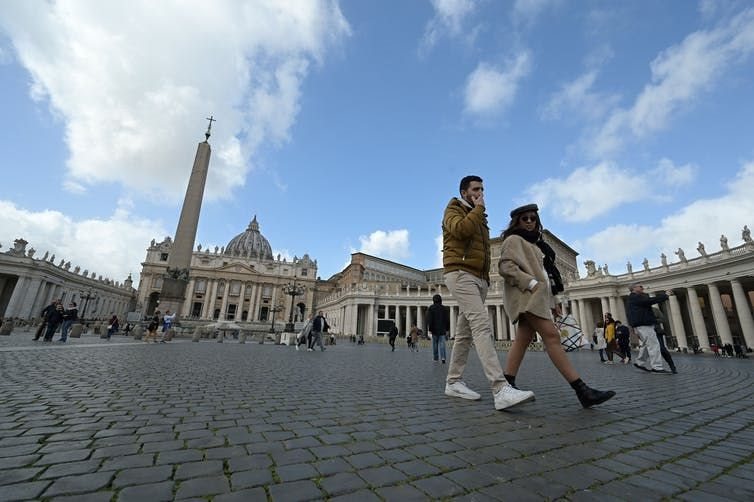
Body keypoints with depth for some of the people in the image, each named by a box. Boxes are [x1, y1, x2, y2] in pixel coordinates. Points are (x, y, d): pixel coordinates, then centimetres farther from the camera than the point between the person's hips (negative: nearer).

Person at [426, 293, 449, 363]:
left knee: (435, 344, 11)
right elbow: (447, 320, 5)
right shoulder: (445, 308, 4)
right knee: (442, 344, 0)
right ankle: (443, 357, -16)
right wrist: (447, 329, 11)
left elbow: (429, 320, -8)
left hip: (434, 329, -1)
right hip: (442, 330, 1)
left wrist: (429, 329, -6)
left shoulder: (431, 308, -3)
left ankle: (435, 358, 18)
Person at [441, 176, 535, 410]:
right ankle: (500, 389, -27)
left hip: (479, 278, 8)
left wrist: (486, 276, 16)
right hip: (460, 274, -8)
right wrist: (478, 208, -2)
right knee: (482, 325, -22)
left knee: (465, 332, 7)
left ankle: (453, 382, 15)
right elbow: (461, 229, -19)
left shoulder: (478, 217, 28)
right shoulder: (453, 209, 5)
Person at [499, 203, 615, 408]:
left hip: (537, 295, 9)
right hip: (527, 295, -9)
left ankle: (508, 385, 6)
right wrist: (531, 283, -20)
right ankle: (582, 390, -16)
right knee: (551, 335, -15)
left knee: (523, 340, 4)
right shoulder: (514, 240, 1)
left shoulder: (535, 243, 27)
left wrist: (551, 300, 19)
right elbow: (505, 266, -14)